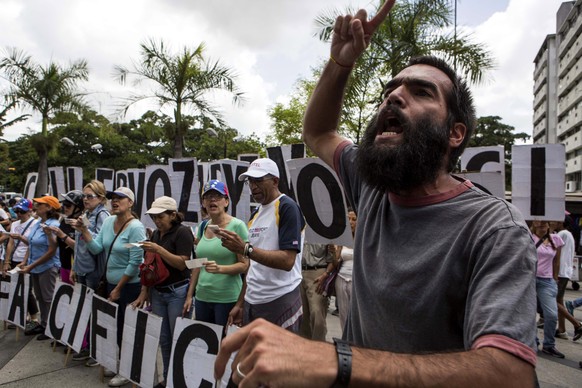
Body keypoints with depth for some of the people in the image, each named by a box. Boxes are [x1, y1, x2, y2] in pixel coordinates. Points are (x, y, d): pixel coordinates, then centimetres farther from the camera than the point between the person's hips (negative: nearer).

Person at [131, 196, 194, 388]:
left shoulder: (182, 232, -12)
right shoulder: (156, 234, 11)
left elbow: (182, 264, -17)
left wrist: (159, 250, -23)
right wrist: (144, 292, 9)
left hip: (177, 292, -7)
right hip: (157, 292, 7)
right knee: (163, 339, 14)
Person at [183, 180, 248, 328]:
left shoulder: (237, 226, -10)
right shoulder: (202, 227, 9)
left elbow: (244, 264, -11)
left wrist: (220, 268, -26)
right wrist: (189, 295, 15)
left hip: (228, 298, -5)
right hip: (202, 297, 6)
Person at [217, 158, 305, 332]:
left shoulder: (287, 207, -11)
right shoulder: (255, 213, 13)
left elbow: (287, 261, -20)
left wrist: (245, 249, -26)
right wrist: (240, 303, 15)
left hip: (280, 301, -7)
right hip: (251, 302, 7)